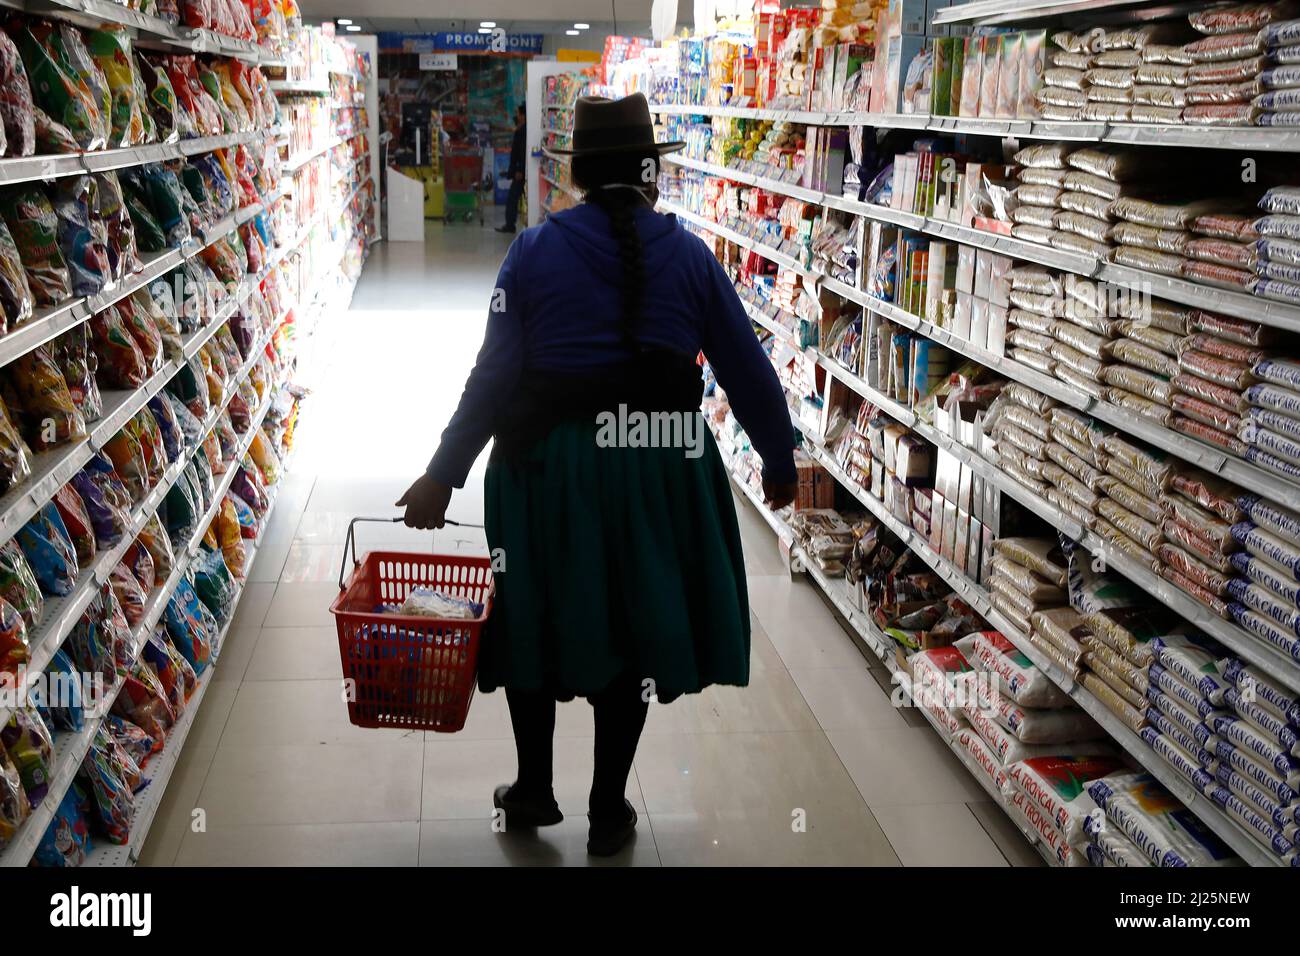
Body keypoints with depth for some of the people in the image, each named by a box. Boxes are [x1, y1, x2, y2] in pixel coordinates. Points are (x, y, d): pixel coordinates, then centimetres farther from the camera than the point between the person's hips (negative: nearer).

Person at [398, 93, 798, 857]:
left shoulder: (535, 251, -2)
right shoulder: (688, 254, 0)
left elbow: (494, 375, -4)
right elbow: (746, 368, 3)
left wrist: (444, 474, 2)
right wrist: (780, 461, 16)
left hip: (547, 461, 0)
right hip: (657, 466, 1)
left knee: (534, 619, 20)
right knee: (633, 629, 15)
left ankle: (535, 790, 33)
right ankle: (609, 811, 25)